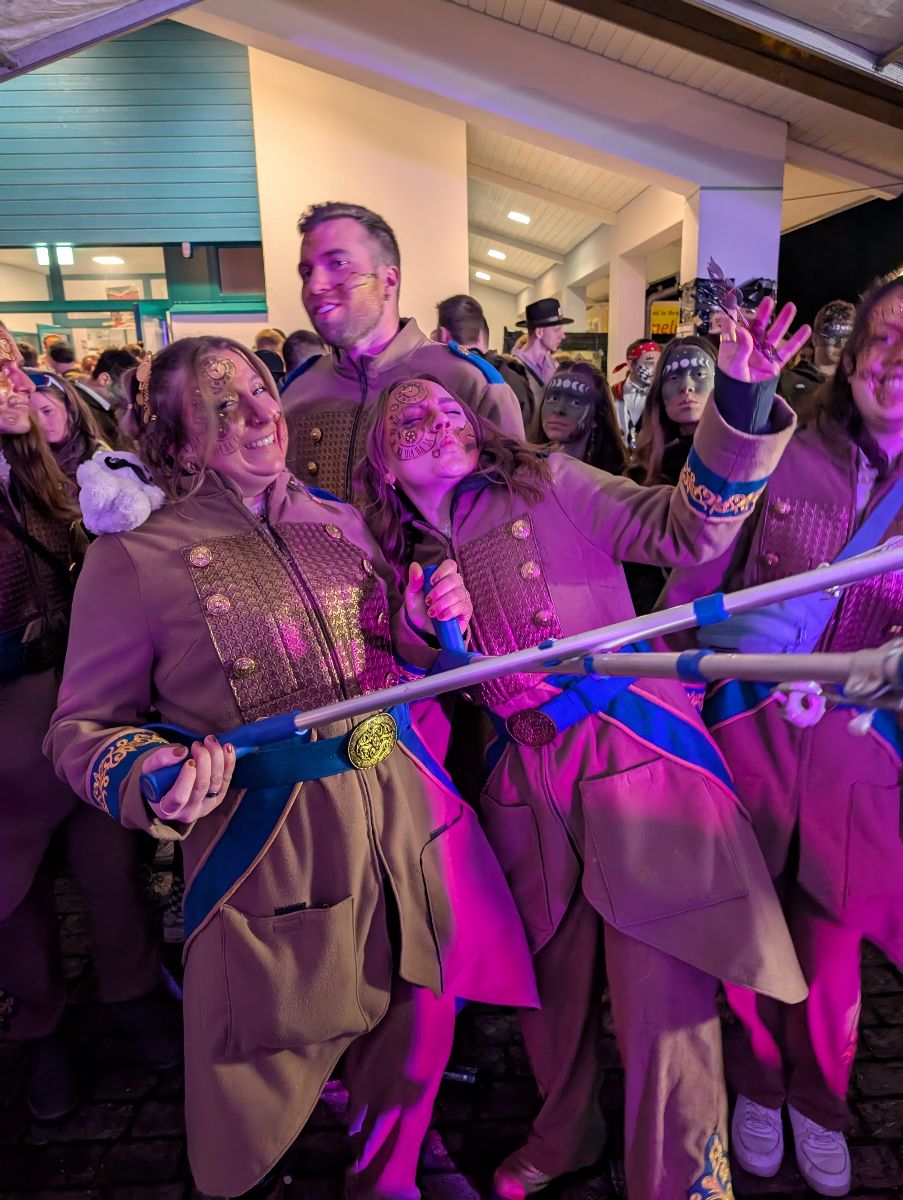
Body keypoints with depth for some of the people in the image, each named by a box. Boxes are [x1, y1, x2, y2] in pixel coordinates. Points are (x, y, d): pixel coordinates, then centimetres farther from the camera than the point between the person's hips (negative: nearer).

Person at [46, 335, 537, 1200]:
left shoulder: (339, 522, 7)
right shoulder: (135, 558, -8)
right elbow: (81, 726, -5)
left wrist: (423, 625, -5)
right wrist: (148, 773, -25)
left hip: (403, 817, 5)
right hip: (269, 848, -4)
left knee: (417, 1035, 23)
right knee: (262, 1096, 15)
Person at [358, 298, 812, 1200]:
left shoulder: (547, 485, 0)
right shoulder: (404, 559, 10)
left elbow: (685, 530, -6)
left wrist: (738, 408, -19)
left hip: (633, 752, -3)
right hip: (524, 782, 4)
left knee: (660, 993, -1)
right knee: (551, 980, 19)